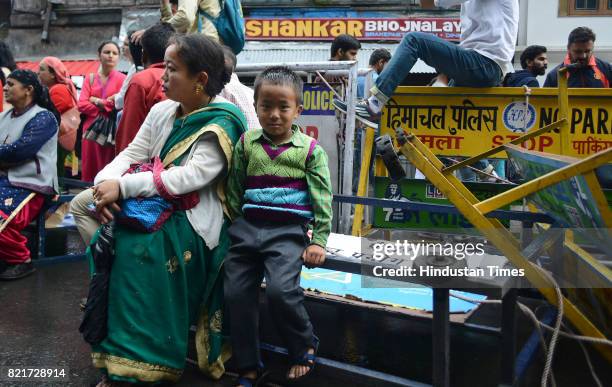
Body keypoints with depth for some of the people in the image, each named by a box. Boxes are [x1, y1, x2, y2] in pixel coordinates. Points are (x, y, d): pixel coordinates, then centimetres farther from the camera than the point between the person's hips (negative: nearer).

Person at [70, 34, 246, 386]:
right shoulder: (162, 111, 9)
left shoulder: (222, 124, -13)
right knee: (82, 204, -1)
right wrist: (107, 183, -16)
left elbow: (192, 176, -25)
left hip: (192, 220, -8)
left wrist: (124, 186, -27)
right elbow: (131, 154, 6)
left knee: (137, 244, -30)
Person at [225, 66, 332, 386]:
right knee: (236, 294, 1)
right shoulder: (246, 144, 8)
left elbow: (322, 198, -1)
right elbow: (234, 191, 15)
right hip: (247, 227, 4)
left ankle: (305, 347, 7)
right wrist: (234, 226, 12)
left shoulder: (310, 149, -1)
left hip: (288, 231, -4)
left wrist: (318, 240, -6)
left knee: (280, 290, -22)